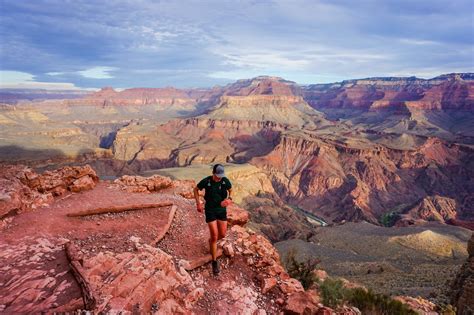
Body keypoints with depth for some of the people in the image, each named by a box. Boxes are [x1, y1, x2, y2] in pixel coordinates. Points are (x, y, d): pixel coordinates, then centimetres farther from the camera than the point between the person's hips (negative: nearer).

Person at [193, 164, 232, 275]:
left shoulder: (225, 181, -13)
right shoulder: (206, 181, -19)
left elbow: (230, 190, 9)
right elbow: (196, 189, 0)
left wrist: (229, 199, -11)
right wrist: (198, 203, -9)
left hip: (222, 210, 3)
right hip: (210, 211, -3)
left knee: (223, 234, 8)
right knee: (215, 236, -7)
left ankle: (211, 241, 45)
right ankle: (214, 262, 10)